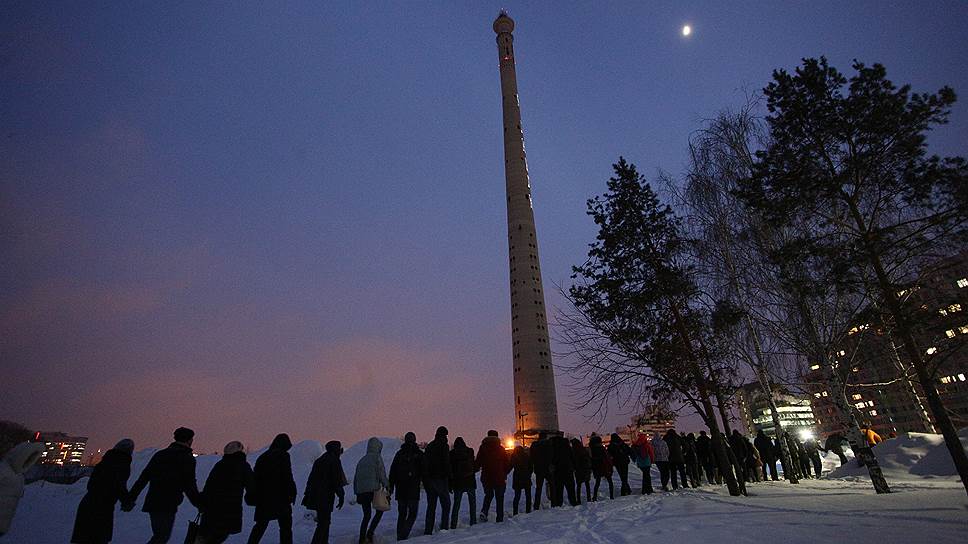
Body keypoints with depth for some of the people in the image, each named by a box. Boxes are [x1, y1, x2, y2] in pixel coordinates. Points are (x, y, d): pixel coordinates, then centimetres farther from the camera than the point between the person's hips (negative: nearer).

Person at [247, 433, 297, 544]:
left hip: (262, 497, 6)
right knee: (285, 525, 1)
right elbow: (287, 477, -14)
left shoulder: (262, 457, 13)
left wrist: (254, 496, 20)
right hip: (280, 497, -6)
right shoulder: (283, 456, -8)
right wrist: (292, 493, -7)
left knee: (261, 524, 21)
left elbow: (255, 477, 14)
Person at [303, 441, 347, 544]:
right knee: (324, 523, -4)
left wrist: (307, 494, 22)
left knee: (324, 522, 17)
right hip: (326, 497, -8)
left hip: (315, 496, 8)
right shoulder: (334, 460, -8)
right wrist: (341, 496, -8)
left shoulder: (319, 460, 17)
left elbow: (311, 479, 18)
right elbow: (337, 480, -13)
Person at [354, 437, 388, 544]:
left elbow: (356, 477, 18)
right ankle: (370, 533, -3)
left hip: (361, 490, 6)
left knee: (366, 515, 17)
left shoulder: (362, 459, 16)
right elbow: (381, 473, -10)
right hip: (373, 489, -6)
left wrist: (356, 492, 22)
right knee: (380, 510, 10)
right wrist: (386, 485, -2)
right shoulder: (377, 457, -2)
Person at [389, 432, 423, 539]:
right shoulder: (419, 454, -2)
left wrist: (391, 486, 11)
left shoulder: (399, 453, 8)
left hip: (400, 489, 4)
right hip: (413, 489, -4)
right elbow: (423, 471, -2)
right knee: (412, 514, 4)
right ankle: (404, 534, -13)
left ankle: (400, 537, 14)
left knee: (401, 514, 15)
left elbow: (392, 471, 8)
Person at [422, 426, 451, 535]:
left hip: (429, 480, 6)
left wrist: (425, 481, 16)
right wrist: (449, 481, -9)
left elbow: (424, 464, 12)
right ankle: (443, 528, -5)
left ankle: (428, 531, 11)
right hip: (440, 479, -6)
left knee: (431, 506, 12)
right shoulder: (444, 446, -9)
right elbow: (446, 464, -13)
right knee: (446, 504, 3)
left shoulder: (429, 446, 11)